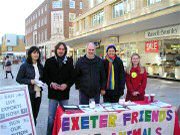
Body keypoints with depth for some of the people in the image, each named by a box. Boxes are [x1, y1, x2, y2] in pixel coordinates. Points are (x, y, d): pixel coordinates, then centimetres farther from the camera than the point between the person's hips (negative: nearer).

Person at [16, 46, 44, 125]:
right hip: (29, 93, -5)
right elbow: (18, 79, -7)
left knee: (35, 115, 14)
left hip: (38, 93, 5)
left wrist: (41, 82, 1)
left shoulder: (40, 66, 9)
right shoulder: (25, 66, -8)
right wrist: (30, 81, -17)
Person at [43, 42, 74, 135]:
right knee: (51, 116, 1)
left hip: (65, 93, 2)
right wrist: (51, 83, -14)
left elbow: (72, 77, 4)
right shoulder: (49, 61, 0)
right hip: (53, 92, -1)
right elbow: (45, 76, 2)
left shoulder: (69, 62, 3)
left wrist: (67, 84, -12)